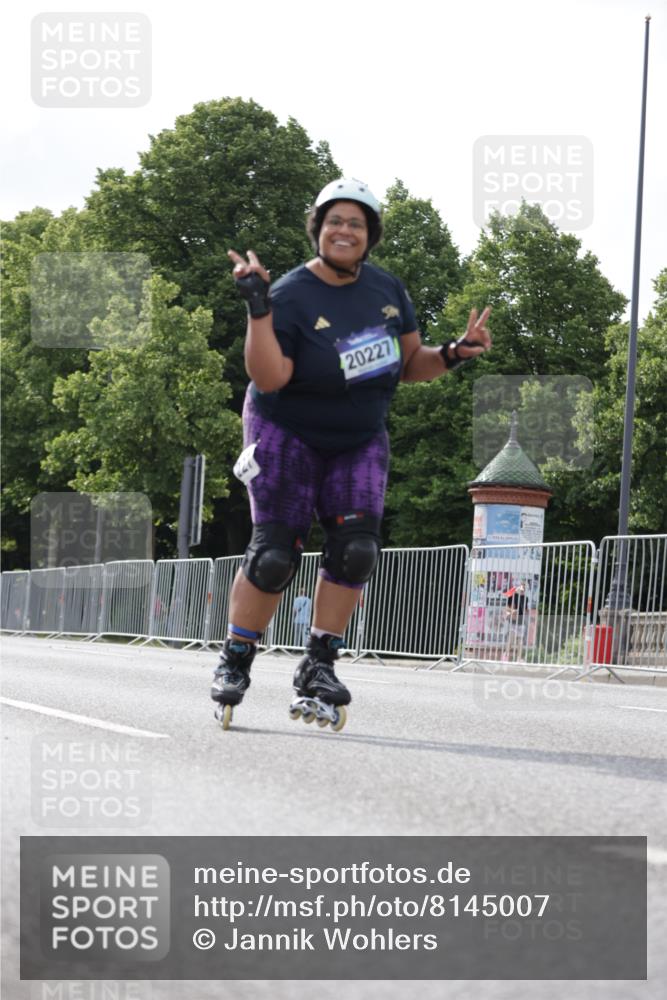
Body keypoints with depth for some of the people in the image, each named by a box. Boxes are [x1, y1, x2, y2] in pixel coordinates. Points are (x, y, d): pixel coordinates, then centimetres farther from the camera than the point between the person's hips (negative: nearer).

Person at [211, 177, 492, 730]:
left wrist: (453, 354, -7)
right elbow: (269, 378, -28)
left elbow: (410, 364, 11)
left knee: (355, 550, -9)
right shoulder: (290, 295, -18)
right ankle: (234, 662, 9)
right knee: (275, 554, -9)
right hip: (288, 435, -5)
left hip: (360, 441, 5)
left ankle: (318, 665, 3)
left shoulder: (387, 289, 1)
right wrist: (258, 307, -37)